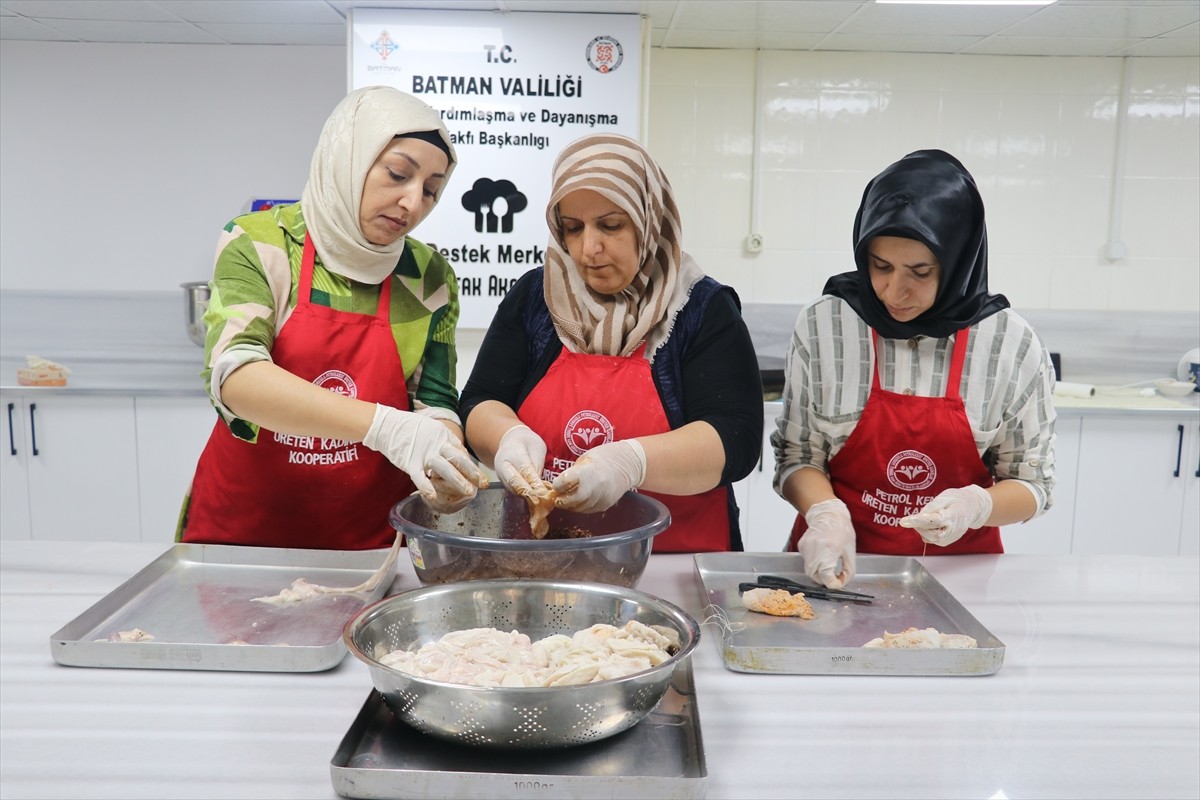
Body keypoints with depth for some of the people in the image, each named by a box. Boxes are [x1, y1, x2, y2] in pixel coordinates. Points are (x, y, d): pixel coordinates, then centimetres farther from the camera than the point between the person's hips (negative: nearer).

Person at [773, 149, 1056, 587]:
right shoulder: (822, 325, -8)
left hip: (959, 566, 2)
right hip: (838, 567, -1)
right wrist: (825, 510, -20)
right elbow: (797, 456, -1)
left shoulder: (1013, 345, -7)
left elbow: (1032, 483, 1)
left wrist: (975, 506, -19)